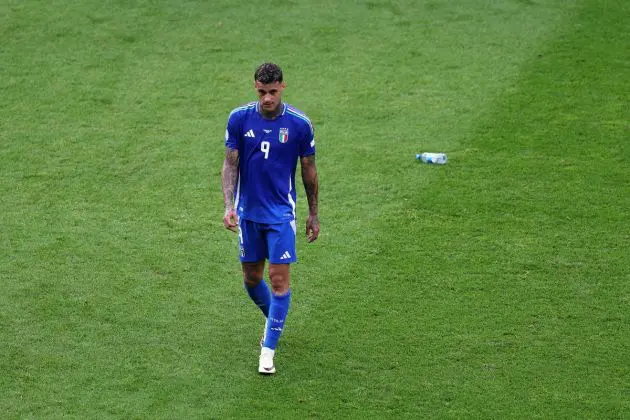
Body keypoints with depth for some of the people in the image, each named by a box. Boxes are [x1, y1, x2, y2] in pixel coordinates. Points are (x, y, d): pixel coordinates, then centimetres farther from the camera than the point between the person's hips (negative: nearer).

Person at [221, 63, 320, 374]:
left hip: (281, 213, -2)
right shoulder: (239, 119, -6)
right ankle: (273, 319, 41)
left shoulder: (299, 124, -9)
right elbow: (230, 164, -3)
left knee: (279, 278, -9)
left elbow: (309, 170, 2)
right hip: (247, 212, 2)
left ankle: (268, 350, -3)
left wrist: (314, 214, 7)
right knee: (251, 278, 12)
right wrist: (229, 205, -16)